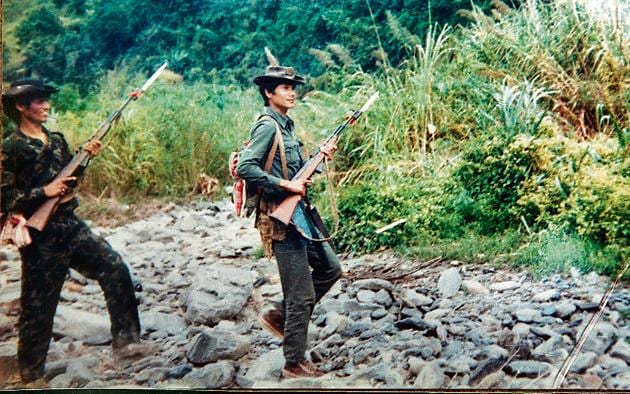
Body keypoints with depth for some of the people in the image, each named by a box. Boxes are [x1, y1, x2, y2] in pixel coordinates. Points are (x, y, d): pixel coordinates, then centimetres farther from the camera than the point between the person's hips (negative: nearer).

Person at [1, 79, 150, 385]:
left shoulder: (56, 140, 10)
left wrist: (85, 157, 3)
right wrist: (43, 192, -19)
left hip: (71, 225, 6)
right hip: (41, 236, -6)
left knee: (115, 268, -7)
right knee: (38, 305, 4)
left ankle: (125, 339, 0)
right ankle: (30, 373, 22)